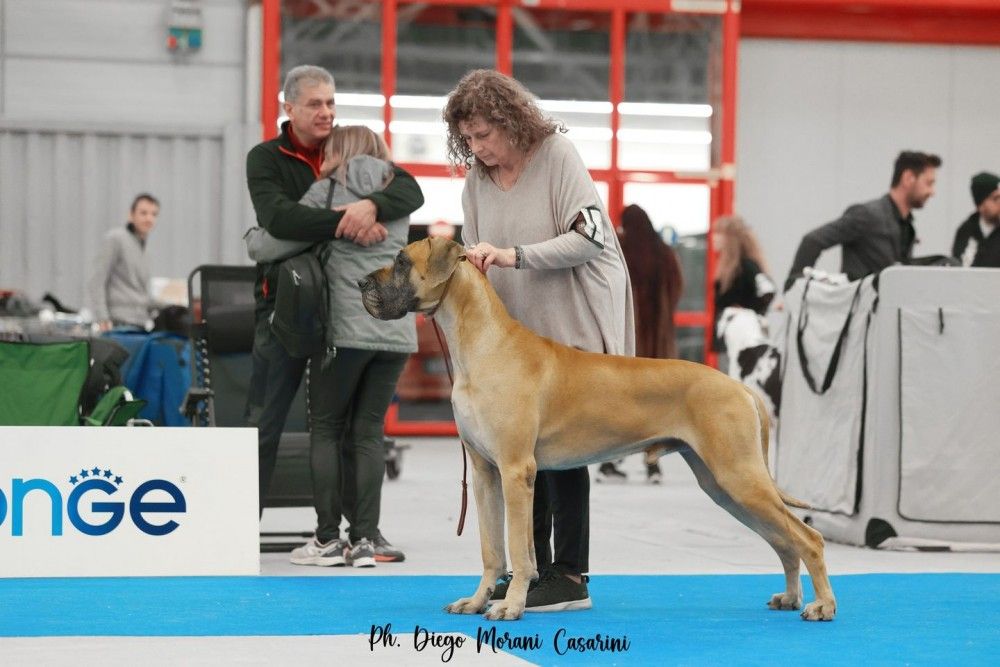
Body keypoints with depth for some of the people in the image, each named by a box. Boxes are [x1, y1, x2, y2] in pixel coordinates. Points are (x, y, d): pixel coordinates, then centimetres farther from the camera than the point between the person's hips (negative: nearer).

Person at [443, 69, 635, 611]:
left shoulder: (557, 155, -12)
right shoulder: (476, 180, 5)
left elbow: (590, 237, -19)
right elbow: (475, 266, 11)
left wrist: (515, 255, -27)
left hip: (574, 327, -6)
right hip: (518, 332, 6)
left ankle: (570, 577, -3)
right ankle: (534, 567, 14)